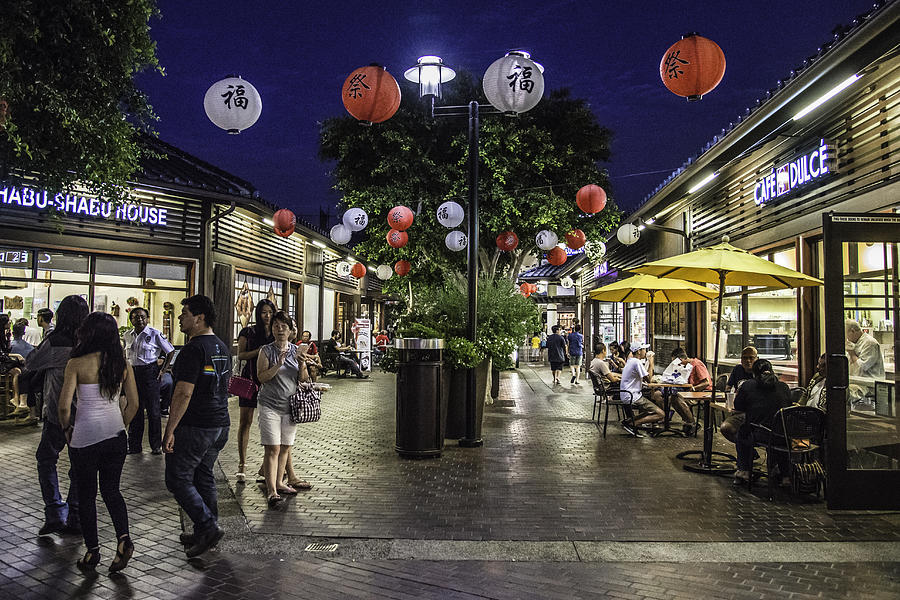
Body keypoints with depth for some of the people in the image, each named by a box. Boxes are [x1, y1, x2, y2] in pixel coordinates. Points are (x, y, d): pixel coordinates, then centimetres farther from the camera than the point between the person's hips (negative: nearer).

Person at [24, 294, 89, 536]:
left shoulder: (55, 341, -15)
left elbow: (30, 364, 0)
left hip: (58, 414, -3)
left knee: (46, 460, 15)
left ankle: (55, 514, 8)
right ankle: (75, 519, 16)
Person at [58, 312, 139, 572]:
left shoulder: (77, 363, -11)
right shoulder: (122, 363, 0)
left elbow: (64, 406, -14)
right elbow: (133, 403, 3)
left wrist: (67, 428, 4)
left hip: (85, 436, -3)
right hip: (115, 435, 3)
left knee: (86, 494, 13)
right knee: (111, 490, 18)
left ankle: (92, 551, 20)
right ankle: (123, 538, 0)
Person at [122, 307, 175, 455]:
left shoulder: (155, 334, -6)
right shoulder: (127, 335, 9)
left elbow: (170, 351, 0)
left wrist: (162, 369, -4)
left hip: (150, 372, -5)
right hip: (132, 373, 5)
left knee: (153, 410, 0)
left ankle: (156, 446, 8)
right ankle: (134, 446, 18)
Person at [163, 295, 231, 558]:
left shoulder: (193, 349, -17)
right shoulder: (223, 348, 12)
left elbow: (184, 393, -22)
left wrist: (169, 430, -19)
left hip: (194, 427, -9)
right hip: (220, 425, 9)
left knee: (178, 479, 1)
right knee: (204, 477, 17)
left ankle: (208, 527, -3)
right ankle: (205, 534, 24)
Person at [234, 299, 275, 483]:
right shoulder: (248, 332, 3)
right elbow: (240, 355, -1)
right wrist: (258, 351, -14)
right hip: (250, 380, -2)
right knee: (245, 422, 2)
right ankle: (242, 465, 10)